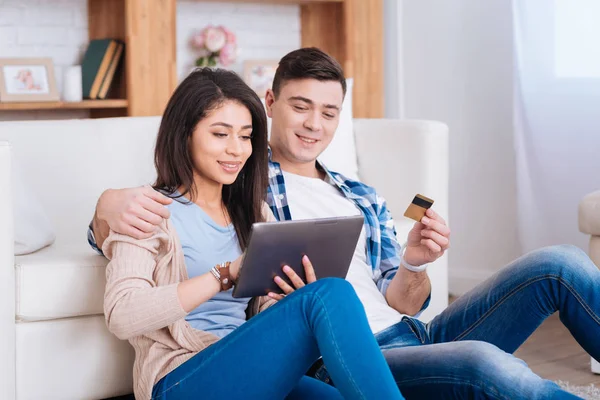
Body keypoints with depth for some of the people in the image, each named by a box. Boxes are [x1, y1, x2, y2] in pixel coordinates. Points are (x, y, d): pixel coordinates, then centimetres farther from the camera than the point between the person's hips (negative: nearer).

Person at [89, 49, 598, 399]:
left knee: (559, 263, -12)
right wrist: (113, 203, -24)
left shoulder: (363, 199, 23)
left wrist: (414, 264, -6)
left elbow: (401, 305, 17)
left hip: (411, 339, 6)